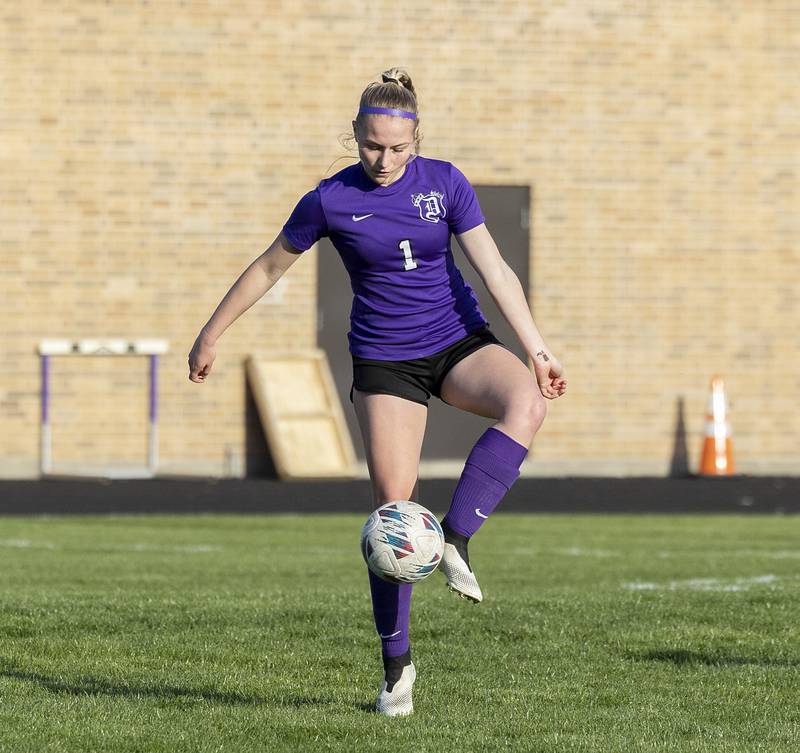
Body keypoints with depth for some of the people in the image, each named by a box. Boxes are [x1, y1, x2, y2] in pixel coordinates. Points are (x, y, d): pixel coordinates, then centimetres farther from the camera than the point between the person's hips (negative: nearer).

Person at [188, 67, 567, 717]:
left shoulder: (444, 182, -5)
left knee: (527, 403, -31)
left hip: (459, 341, 2)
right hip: (385, 361, -1)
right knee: (393, 499, -10)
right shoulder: (331, 200, -9)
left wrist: (537, 349, -13)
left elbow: (495, 269, -6)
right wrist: (211, 336, 11)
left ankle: (455, 540, -24)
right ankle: (396, 665, 2)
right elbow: (268, 268, 5)